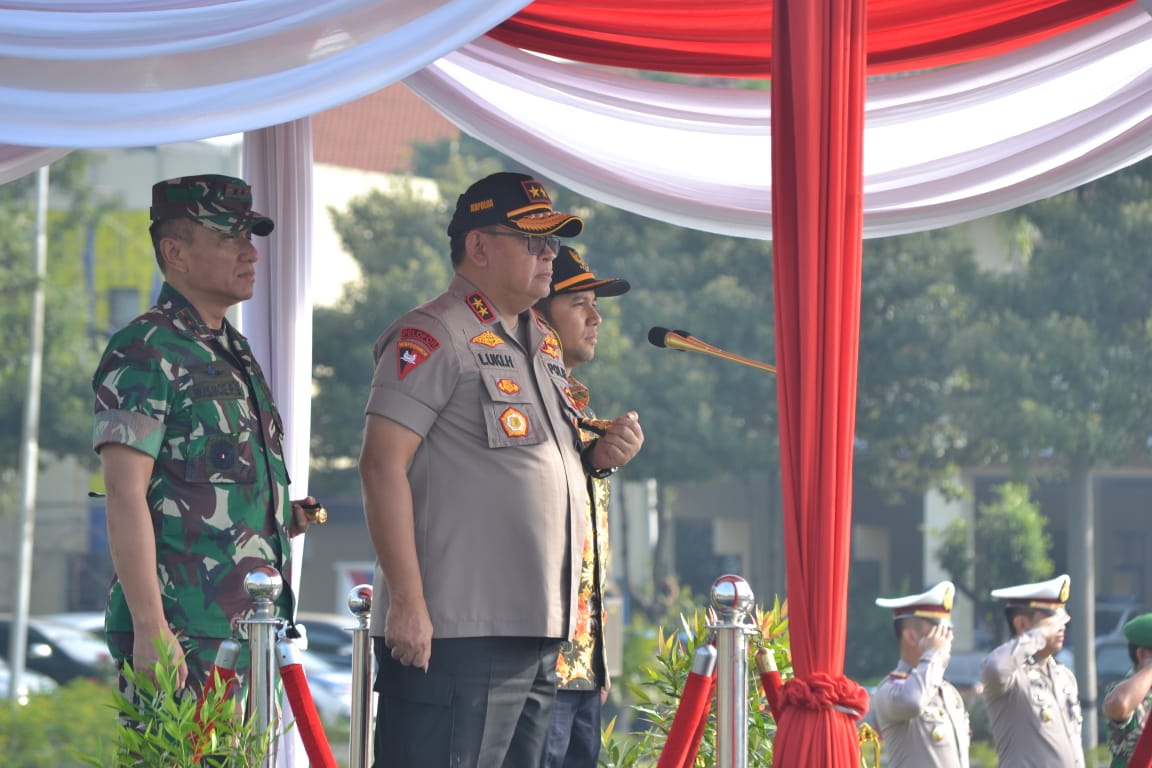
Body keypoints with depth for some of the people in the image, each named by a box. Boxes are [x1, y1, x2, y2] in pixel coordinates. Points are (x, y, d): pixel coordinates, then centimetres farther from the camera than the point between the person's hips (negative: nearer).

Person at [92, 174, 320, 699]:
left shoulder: (234, 353, 20)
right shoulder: (144, 352, -9)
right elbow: (125, 497, -16)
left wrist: (281, 514, 9)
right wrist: (150, 628, -22)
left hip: (248, 630, 9)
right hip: (185, 635, -9)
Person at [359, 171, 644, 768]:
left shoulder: (542, 345, 20)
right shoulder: (433, 337, -7)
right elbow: (383, 466, -14)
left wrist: (598, 456, 8)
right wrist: (407, 600, -20)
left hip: (538, 638, 9)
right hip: (455, 630, -9)